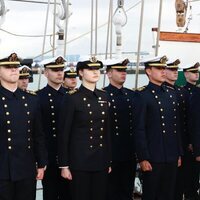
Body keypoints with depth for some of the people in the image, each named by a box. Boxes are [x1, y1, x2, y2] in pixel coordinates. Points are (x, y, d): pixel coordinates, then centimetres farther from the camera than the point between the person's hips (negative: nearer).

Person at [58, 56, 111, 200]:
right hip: (80, 161, -5)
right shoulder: (72, 99, -8)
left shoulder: (104, 97, 8)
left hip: (101, 161, 5)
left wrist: (109, 161, 11)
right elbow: (64, 135, -7)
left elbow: (107, 130, 13)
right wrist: (64, 165, -9)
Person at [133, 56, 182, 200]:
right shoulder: (143, 96, -7)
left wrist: (179, 154, 12)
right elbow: (139, 130, -12)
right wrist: (143, 158, -15)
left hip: (172, 158, 6)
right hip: (153, 158, -6)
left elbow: (176, 127, 14)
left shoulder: (171, 95, 13)